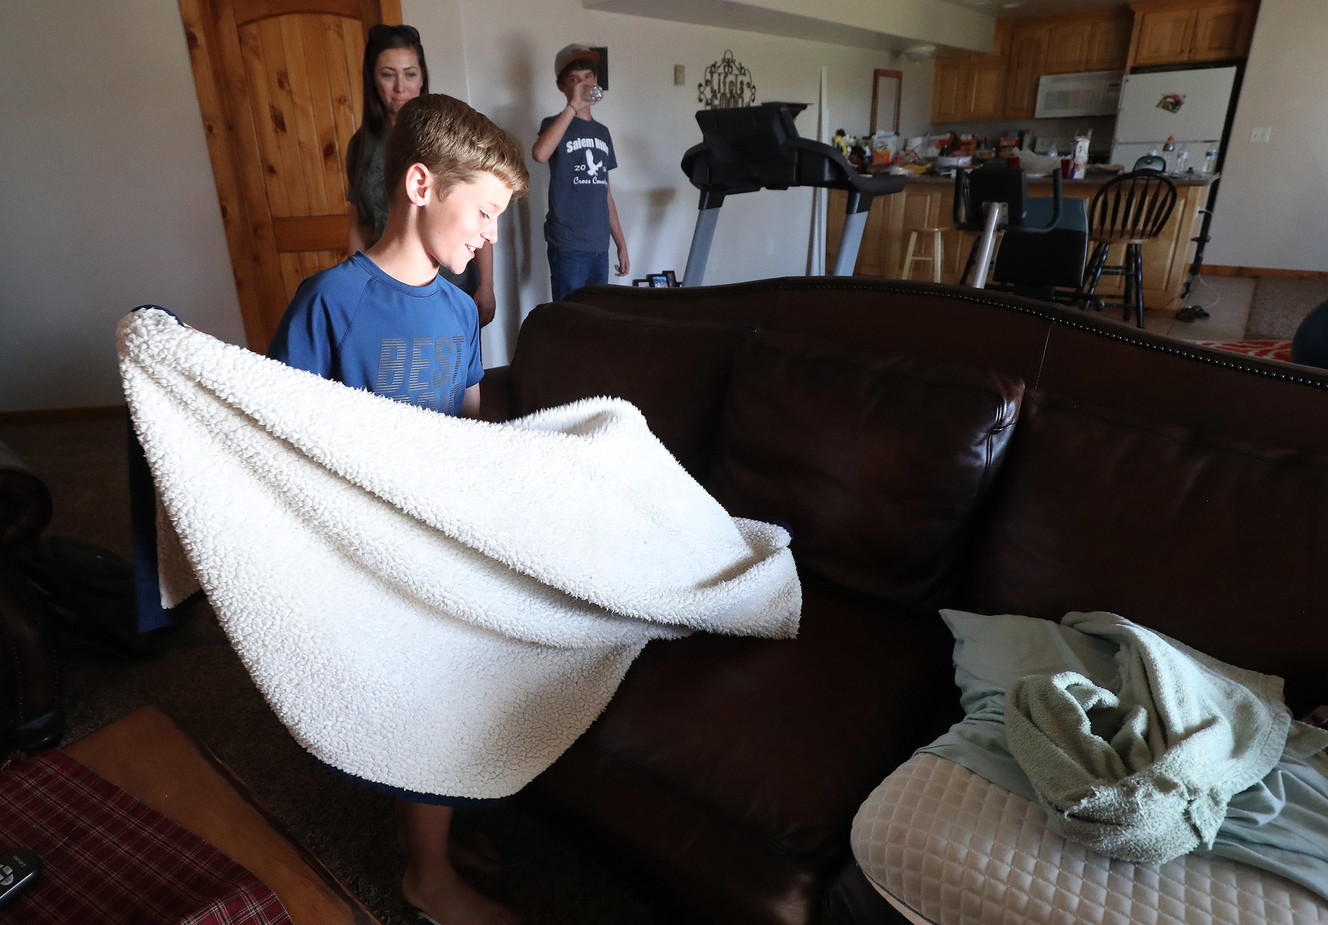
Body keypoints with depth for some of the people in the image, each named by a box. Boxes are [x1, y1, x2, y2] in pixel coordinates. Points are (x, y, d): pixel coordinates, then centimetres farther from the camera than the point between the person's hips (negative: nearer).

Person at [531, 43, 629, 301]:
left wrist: (621, 244, 17)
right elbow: (540, 154, -26)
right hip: (568, 246, -6)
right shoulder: (556, 124, 0)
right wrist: (573, 107, -22)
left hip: (600, 246, 6)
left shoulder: (602, 132, 16)